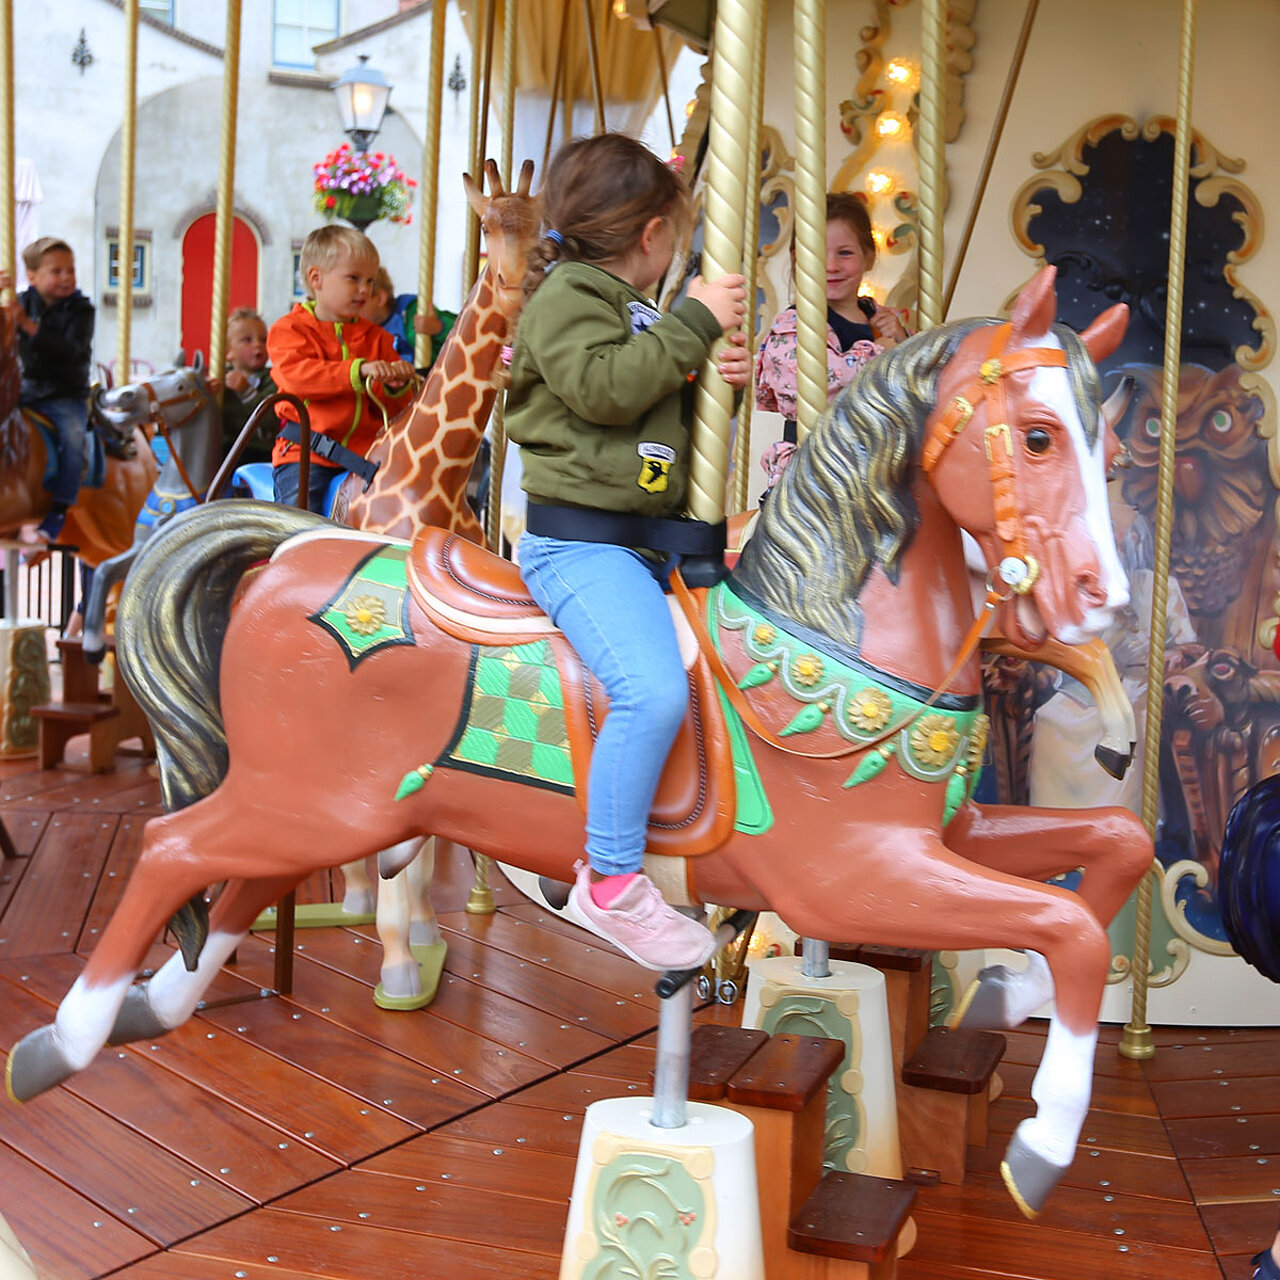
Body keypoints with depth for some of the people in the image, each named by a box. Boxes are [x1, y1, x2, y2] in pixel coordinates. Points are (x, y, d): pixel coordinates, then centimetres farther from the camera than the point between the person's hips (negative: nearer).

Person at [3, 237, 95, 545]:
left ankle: (56, 516, -25)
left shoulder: (80, 310, -5)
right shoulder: (24, 301, 7)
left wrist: (29, 326, -26)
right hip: (27, 390, 5)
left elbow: (73, 350, -19)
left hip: (66, 395, -4)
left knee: (73, 437, -29)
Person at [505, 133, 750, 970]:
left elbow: (663, 410, 28)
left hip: (649, 542, 11)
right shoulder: (568, 292, -5)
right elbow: (605, 387, -21)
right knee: (655, 689, -29)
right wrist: (694, 323, -14)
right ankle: (610, 880, -18)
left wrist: (715, 380, 8)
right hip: (580, 540, -10)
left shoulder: (632, 307, 24)